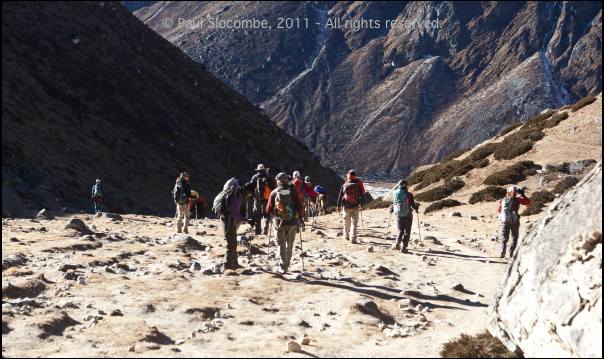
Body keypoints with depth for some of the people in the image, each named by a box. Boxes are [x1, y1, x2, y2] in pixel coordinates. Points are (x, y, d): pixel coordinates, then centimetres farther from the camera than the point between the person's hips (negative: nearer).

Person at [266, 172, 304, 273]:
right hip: (292, 222, 1)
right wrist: (300, 216, 9)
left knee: (281, 245, 6)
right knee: (290, 244, 17)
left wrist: (272, 214, 21)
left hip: (279, 222, -1)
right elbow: (299, 206, -7)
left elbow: (268, 209, 0)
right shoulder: (292, 191, -5)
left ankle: (283, 266, -3)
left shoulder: (274, 192, -3)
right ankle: (287, 264, 25)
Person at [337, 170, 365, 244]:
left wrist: (339, 206, 7)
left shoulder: (344, 185, 0)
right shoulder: (358, 185, -2)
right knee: (354, 223, 2)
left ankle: (346, 236, 31)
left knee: (346, 222, 17)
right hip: (355, 207, -1)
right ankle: (353, 238, -7)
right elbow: (361, 195, 2)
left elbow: (340, 196, 1)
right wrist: (361, 205, 12)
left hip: (346, 206, 1)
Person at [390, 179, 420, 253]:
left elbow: (393, 204, 3)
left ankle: (397, 244, 2)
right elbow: (413, 205, -7)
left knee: (400, 231, 20)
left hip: (399, 216, 3)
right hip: (408, 216, -3)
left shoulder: (395, 194, -3)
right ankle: (403, 248, 3)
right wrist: (417, 206, 16)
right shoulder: (409, 195, -12)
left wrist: (391, 209, 25)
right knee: (407, 232, 7)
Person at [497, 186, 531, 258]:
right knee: (514, 238, 12)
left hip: (504, 222, 2)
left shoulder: (503, 200, 1)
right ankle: (511, 253, 2)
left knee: (504, 238, 11)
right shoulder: (516, 200, -9)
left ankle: (502, 252, -5)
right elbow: (528, 202, -4)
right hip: (514, 222, -2)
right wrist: (523, 195, 4)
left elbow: (498, 210, 13)